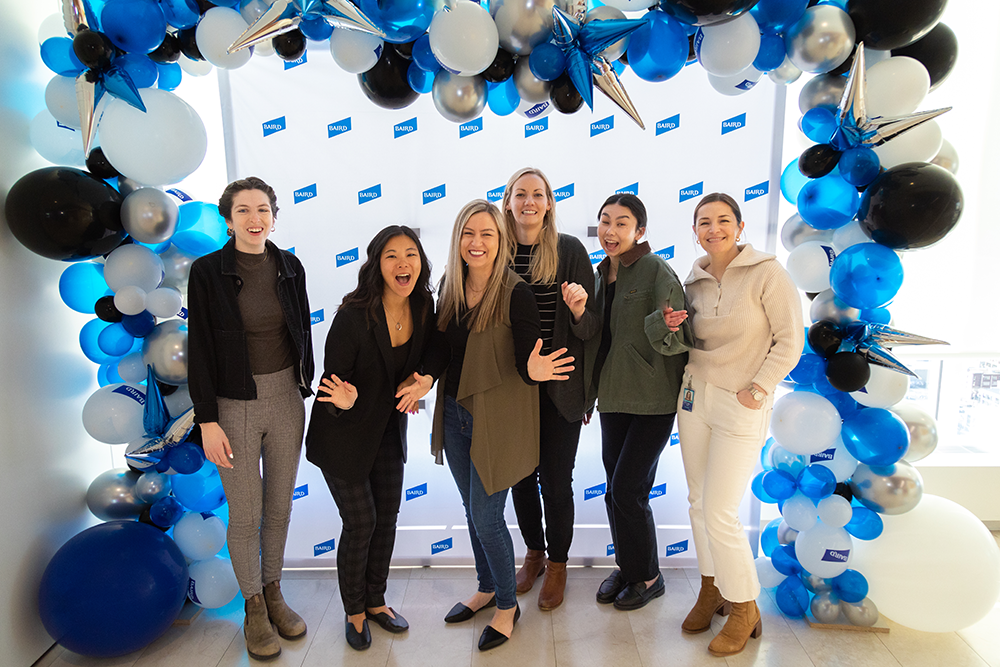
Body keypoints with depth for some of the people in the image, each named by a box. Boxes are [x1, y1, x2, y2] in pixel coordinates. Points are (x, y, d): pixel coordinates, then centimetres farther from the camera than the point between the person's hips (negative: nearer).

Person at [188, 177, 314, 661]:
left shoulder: (289, 268, 3)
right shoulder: (208, 272, -7)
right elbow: (199, 350, -7)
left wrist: (305, 392, 10)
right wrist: (207, 421, -10)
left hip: (286, 400, 3)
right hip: (235, 406, -3)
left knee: (279, 506, 15)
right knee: (245, 514, 7)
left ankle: (273, 592, 35)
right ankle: (253, 607, 29)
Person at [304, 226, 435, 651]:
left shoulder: (423, 309, -10)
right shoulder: (354, 315, -27)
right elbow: (332, 379, -20)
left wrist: (415, 383, -13)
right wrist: (344, 401, -42)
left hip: (388, 430, 6)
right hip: (344, 434, -5)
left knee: (388, 516, 15)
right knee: (360, 521, 4)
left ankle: (376, 601, 38)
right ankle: (354, 611, 30)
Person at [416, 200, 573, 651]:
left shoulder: (515, 293, -17)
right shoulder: (450, 284, 1)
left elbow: (526, 361, -17)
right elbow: (442, 345, 7)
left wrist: (534, 371, -40)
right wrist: (425, 379, -10)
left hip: (497, 419, -6)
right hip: (454, 412, 6)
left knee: (486, 517, 2)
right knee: (472, 509, 20)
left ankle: (507, 605, 28)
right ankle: (487, 587, 44)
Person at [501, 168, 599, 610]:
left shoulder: (569, 251, -6)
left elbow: (591, 329, -7)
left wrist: (578, 309, -28)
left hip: (559, 388, -2)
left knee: (555, 479, 6)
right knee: (520, 475, 14)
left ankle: (557, 565, 31)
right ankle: (533, 553, 40)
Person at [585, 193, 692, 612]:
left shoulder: (656, 271, -12)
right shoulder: (601, 274, 9)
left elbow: (679, 339, -19)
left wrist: (664, 326, -41)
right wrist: (590, 391, 15)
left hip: (653, 399, -6)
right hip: (613, 396, 7)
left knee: (628, 489, -3)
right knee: (615, 489, 13)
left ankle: (647, 576, 19)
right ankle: (625, 565, 33)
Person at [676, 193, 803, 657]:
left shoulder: (766, 272, -10)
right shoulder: (694, 280, 6)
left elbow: (789, 341, -10)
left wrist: (756, 391, -14)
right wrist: (672, 328, -5)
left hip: (741, 408, -5)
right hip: (694, 395, 6)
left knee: (718, 512, -5)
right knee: (698, 501, 13)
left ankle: (745, 609, 18)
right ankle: (711, 589, 34)